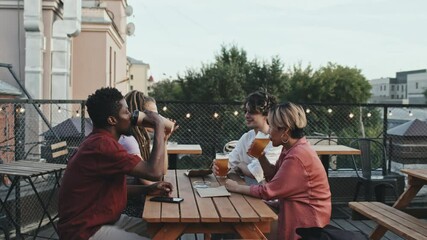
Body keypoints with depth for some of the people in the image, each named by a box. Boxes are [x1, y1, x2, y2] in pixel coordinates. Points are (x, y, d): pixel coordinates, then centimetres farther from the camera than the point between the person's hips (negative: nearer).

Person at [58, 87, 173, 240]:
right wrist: (159, 126, -16)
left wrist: (149, 189, 3)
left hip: (106, 220, 10)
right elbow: (154, 172, -25)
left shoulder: (100, 140, 11)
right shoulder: (102, 145, -24)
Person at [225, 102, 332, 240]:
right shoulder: (291, 148, 4)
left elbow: (268, 191, -19)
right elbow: (273, 177, 11)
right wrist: (260, 155, -2)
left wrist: (237, 188, -8)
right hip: (294, 210, 8)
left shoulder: (297, 156, -24)